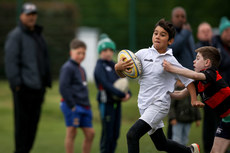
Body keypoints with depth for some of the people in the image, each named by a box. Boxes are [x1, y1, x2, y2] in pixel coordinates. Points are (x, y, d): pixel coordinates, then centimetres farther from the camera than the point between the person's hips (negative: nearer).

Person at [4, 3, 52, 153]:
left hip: (38, 87, 7)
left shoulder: (38, 35, 20)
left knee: (33, 122, 8)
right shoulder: (16, 35, -4)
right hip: (24, 88, -7)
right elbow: (11, 60, -11)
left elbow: (45, 60, 24)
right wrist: (16, 83, -17)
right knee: (22, 122, -6)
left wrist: (46, 82, 17)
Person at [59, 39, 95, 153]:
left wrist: (87, 104, 17)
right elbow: (63, 88, -17)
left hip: (84, 106, 9)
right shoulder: (67, 68, -8)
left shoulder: (81, 69, 20)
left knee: (90, 133, 6)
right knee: (72, 132, -6)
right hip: (73, 106, -9)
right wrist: (71, 105, -19)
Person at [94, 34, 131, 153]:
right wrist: (122, 95, -22)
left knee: (115, 134, 9)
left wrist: (128, 94, -5)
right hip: (106, 103, -7)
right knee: (107, 134, -6)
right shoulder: (100, 67, -7)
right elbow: (106, 85, -18)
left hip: (117, 103, 7)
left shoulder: (114, 66, 17)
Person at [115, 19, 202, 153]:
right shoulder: (143, 54, 3)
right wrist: (118, 67, -13)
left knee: (132, 134, -24)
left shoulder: (170, 61, -6)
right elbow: (123, 74, 8)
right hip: (144, 105, 6)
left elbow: (188, 79, 5)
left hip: (159, 105, -6)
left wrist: (194, 100, -2)